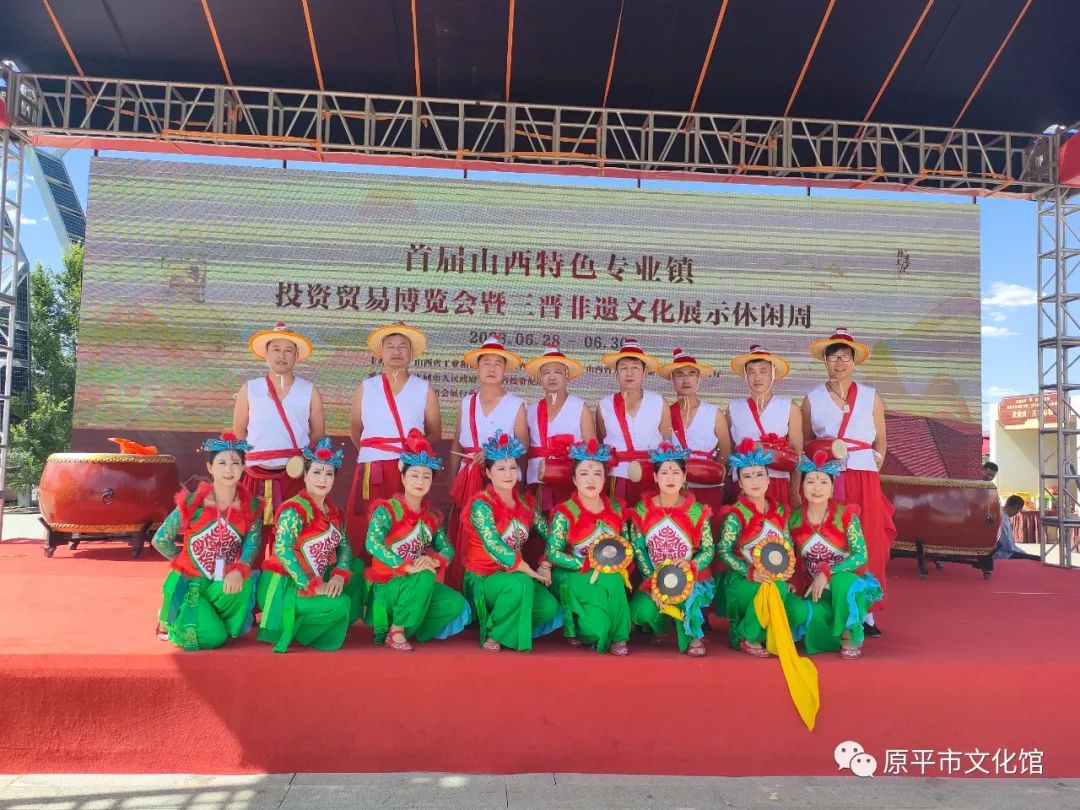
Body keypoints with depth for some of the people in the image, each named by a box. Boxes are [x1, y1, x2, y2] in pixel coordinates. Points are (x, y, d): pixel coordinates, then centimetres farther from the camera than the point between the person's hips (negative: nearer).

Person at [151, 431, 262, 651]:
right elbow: (160, 540, -2)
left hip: (226, 583, 2)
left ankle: (207, 618, 1)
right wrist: (188, 561, 3)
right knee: (213, 638, -19)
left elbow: (252, 544, -11)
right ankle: (171, 619, 16)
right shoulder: (191, 503, -10)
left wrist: (239, 569, -29)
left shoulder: (251, 507, -3)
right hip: (190, 582, -2)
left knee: (243, 585, -34)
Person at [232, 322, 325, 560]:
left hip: (295, 477, 0)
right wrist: (243, 464, 5)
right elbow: (238, 433, 14)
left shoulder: (309, 391, 8)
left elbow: (318, 436, 10)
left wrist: (307, 463, -2)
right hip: (256, 477, 1)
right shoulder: (249, 389, 10)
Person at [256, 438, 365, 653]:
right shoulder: (294, 509, -16)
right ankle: (287, 626, -6)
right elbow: (282, 551, -27)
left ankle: (341, 622, 8)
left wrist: (339, 575, -16)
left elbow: (344, 547, 6)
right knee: (339, 604, -25)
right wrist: (313, 585, -28)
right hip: (282, 585, -8)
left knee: (356, 566, 7)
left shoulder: (333, 512, 9)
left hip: (314, 580, 8)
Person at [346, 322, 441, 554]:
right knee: (364, 534, -2)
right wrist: (373, 453, 13)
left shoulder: (424, 389, 10)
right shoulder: (365, 388, 13)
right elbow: (355, 430, 20)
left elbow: (435, 433, 11)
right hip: (371, 471, 1)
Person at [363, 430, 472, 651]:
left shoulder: (432, 516, 7)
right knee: (425, 578, -33)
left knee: (457, 604, -13)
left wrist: (433, 560, -20)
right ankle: (396, 632, -16)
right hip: (386, 586, -6)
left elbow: (447, 549, 3)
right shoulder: (386, 510, -12)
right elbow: (373, 544, -28)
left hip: (416, 585, 6)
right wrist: (408, 567, -34)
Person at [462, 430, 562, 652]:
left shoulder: (524, 503, 3)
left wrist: (545, 566, -6)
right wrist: (533, 573, -22)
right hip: (482, 579, -6)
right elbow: (495, 548, -25)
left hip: (513, 575, 6)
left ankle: (511, 625, 8)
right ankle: (492, 633, -13)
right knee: (520, 583, -35)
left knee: (550, 608, -16)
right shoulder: (480, 505, -16)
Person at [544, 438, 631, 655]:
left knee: (613, 581, -30)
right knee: (610, 583, -32)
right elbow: (553, 554, -15)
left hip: (608, 576, 4)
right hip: (572, 576, -4)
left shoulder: (614, 508, 5)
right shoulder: (564, 513, -11)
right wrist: (587, 564, -22)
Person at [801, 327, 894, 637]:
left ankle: (865, 611, 8)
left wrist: (872, 469, 2)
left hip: (863, 481, 1)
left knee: (866, 545, 0)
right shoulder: (812, 399, 8)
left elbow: (880, 443, 12)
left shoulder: (871, 398, 10)